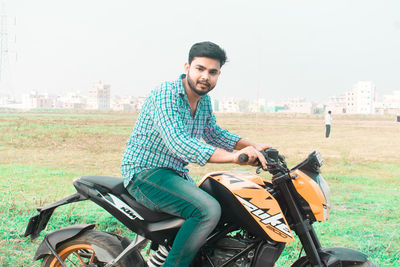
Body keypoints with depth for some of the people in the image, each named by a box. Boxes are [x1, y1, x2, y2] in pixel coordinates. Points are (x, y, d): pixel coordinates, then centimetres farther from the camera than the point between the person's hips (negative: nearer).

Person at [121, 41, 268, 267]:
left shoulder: (204, 100, 7)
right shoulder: (165, 94, -20)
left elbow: (214, 132, 22)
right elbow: (178, 142, -34)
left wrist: (251, 146, 6)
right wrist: (234, 157, -43)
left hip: (177, 174, 9)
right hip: (145, 172, -9)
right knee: (208, 210, -28)